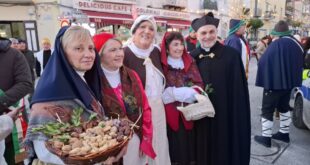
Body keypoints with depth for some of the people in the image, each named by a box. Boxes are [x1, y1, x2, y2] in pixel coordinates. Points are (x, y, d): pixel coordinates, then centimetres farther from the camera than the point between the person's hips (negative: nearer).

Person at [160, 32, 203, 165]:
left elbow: (199, 85, 1)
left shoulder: (190, 63, 6)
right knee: (174, 146, 6)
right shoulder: (161, 65, -5)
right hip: (170, 114, -3)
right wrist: (186, 92, -17)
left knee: (188, 143, 13)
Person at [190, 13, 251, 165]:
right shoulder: (192, 57, 2)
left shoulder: (231, 55, -7)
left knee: (225, 152, 12)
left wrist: (238, 119, -10)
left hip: (226, 116, -2)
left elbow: (239, 90, -7)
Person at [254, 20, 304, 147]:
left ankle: (266, 137, 6)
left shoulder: (276, 44, -19)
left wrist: (264, 80, -9)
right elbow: (300, 63, 16)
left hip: (274, 82, -8)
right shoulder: (297, 44, 5)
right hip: (289, 81, 8)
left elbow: (263, 62, -20)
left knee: (267, 110, 2)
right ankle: (284, 133, 31)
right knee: (284, 107, 21)